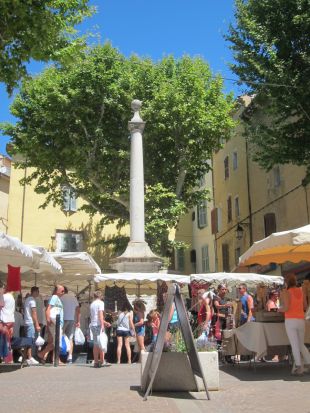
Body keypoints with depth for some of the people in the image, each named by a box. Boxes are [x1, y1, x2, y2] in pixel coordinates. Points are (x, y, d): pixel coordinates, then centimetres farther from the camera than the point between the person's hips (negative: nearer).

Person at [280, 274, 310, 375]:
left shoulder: (286, 292, -7)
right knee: (301, 345, 18)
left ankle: (299, 368, -7)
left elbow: (286, 308, -15)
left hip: (291, 321, -5)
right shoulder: (301, 291, 10)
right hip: (301, 321, 5)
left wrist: (280, 309, 7)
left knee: (294, 345, -3)